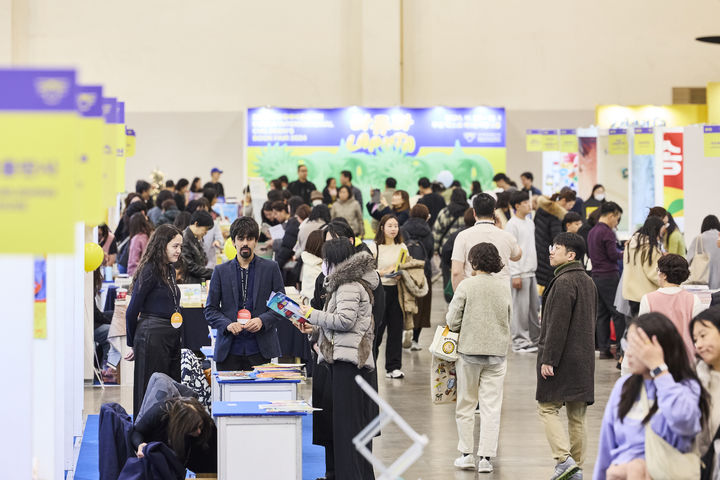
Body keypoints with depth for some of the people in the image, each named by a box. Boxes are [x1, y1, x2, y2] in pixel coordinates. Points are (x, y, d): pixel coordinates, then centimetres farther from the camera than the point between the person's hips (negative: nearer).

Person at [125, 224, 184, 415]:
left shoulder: (170, 270, 14)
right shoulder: (149, 271, -11)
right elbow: (132, 311, -7)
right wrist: (133, 343, 5)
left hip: (172, 336, 8)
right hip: (152, 336, -8)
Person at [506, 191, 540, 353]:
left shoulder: (530, 222, 15)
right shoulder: (512, 225, -11)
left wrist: (534, 267, 17)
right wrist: (516, 275, -17)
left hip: (531, 271, 8)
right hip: (520, 272, -8)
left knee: (534, 306, 11)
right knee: (520, 308, -6)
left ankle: (535, 339, 18)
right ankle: (519, 341, -2)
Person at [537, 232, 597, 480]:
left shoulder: (563, 283, -15)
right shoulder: (588, 282, 14)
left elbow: (558, 325, -19)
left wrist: (548, 359, -18)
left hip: (562, 357, -8)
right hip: (584, 358, 8)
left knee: (547, 408, -2)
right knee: (577, 414, 10)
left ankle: (564, 459, -14)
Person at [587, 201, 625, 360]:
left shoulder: (592, 232, 14)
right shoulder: (607, 232, -13)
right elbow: (613, 255, -17)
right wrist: (624, 253, 3)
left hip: (596, 275, 9)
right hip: (609, 275, -9)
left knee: (602, 313, 9)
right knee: (618, 312, -5)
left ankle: (604, 348, 9)